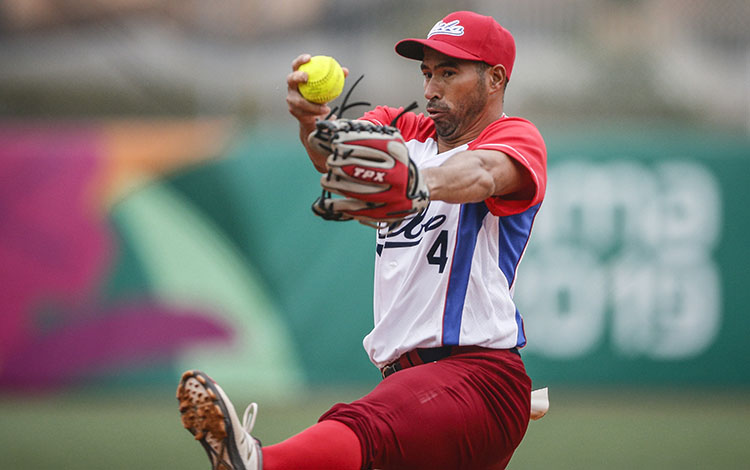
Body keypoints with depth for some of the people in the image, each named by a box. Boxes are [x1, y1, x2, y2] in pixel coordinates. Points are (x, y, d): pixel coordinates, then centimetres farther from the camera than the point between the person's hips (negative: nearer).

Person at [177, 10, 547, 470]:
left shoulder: (517, 138, 1)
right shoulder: (405, 131, 20)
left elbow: (481, 173, -26)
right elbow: (337, 151, -3)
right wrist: (313, 120, -30)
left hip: (480, 378, -12)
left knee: (363, 428, -38)